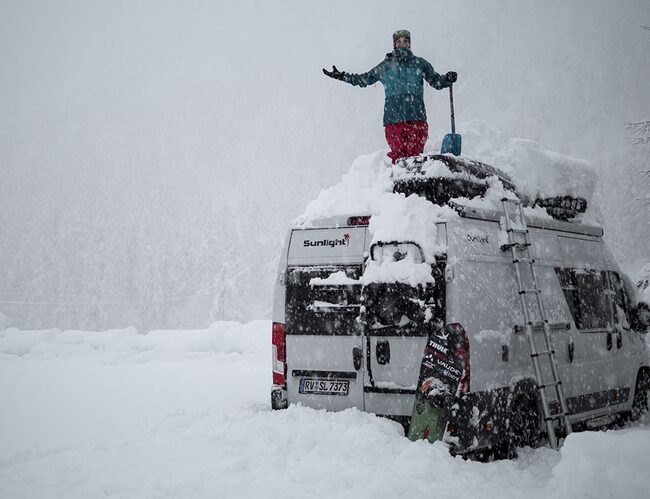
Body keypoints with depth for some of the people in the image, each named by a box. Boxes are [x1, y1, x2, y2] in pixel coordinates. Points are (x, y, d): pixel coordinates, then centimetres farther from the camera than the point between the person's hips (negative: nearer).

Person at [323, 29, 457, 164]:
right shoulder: (385, 66, 17)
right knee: (397, 153, -7)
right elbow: (364, 79, 27)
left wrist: (448, 79, -3)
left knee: (415, 154, -9)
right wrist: (342, 76, 24)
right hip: (393, 117, 1)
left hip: (416, 117, -1)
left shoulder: (419, 63, 15)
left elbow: (436, 81, 18)